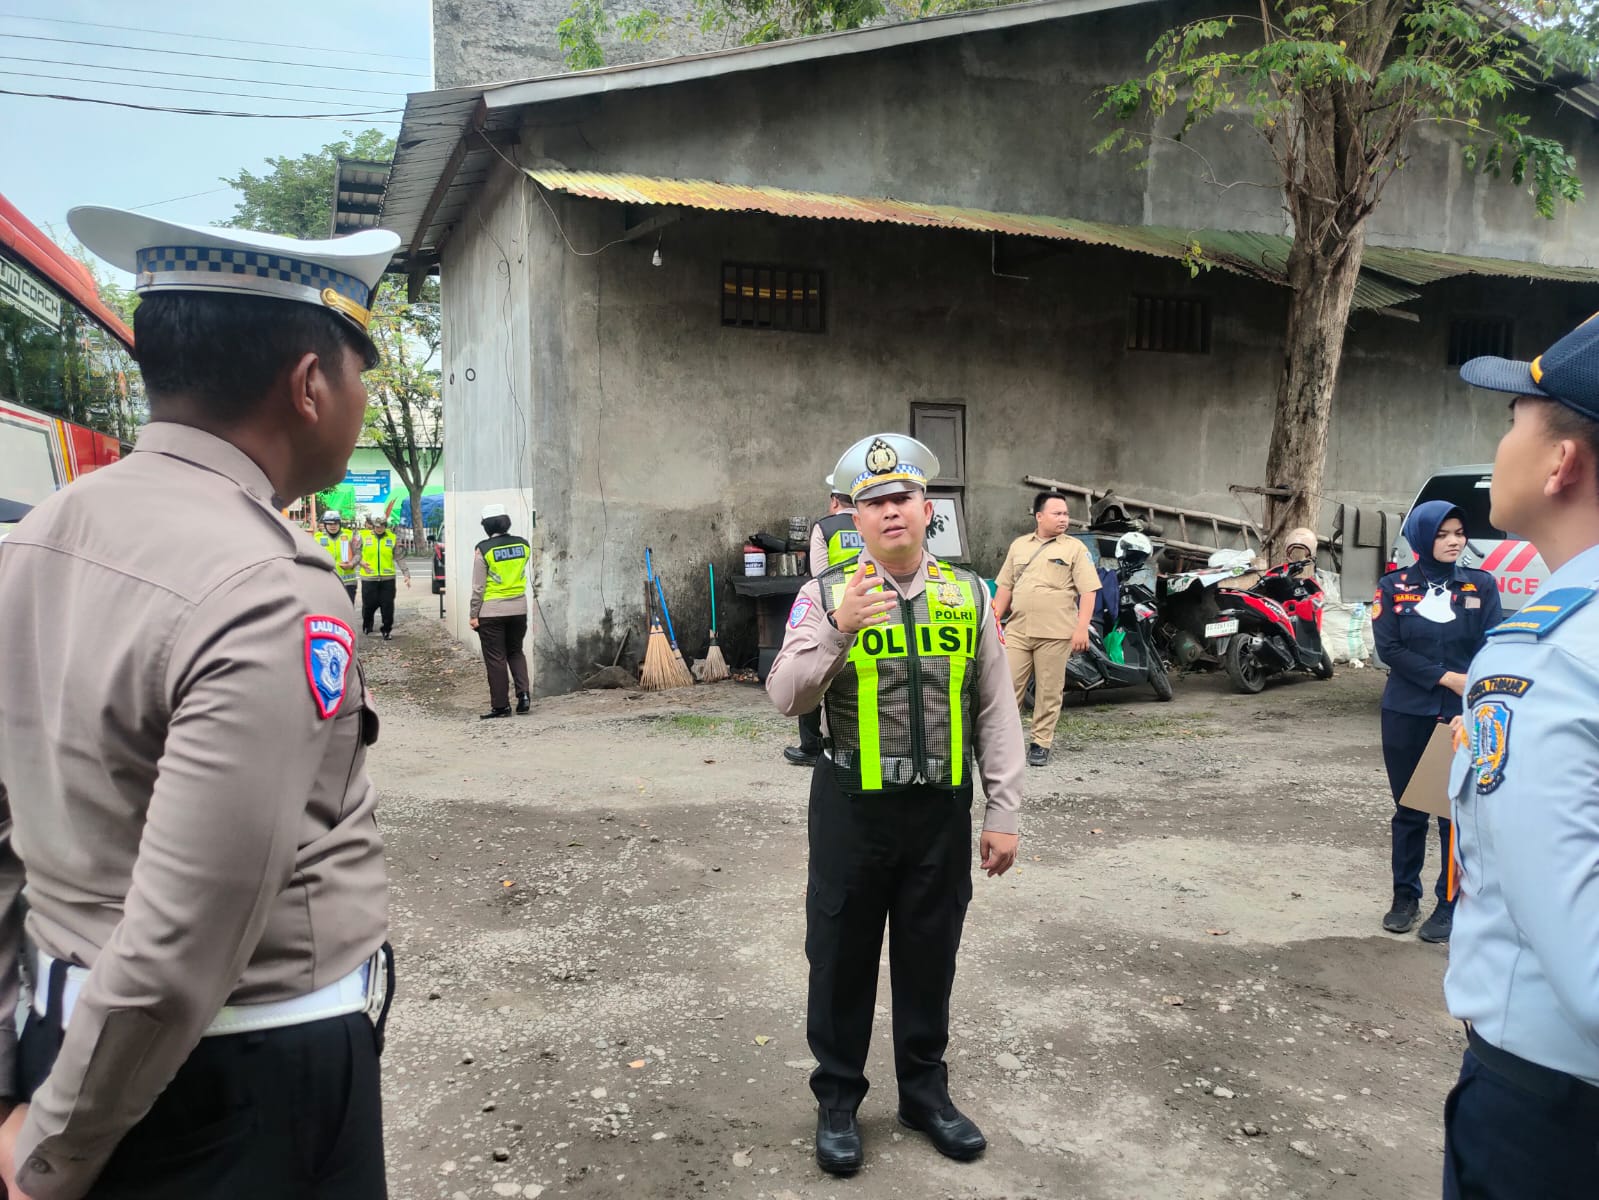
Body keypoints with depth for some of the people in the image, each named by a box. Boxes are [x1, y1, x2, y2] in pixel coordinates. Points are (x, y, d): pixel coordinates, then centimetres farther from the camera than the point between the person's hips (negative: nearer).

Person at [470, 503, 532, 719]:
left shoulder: (484, 549, -11)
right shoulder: (523, 545, 1)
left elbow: (478, 586, -9)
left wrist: (474, 614, -4)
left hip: (492, 611, -4)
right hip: (519, 609, 4)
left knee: (495, 659, 4)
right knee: (515, 652, 20)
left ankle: (500, 705, 7)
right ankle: (524, 693, 4)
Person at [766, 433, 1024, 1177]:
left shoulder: (969, 597, 3)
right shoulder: (827, 595, -5)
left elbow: (996, 712, 4)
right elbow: (786, 695, -14)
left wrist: (1003, 813, 1)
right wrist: (838, 631, -29)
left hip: (941, 811, 2)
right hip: (853, 809, -2)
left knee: (930, 956, 16)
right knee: (843, 958, 11)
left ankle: (925, 1090, 36)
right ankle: (837, 1100, 30)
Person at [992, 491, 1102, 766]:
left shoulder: (1075, 548, 2)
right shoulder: (1019, 545, 14)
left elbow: (1088, 592, -4)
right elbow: (1004, 587, 17)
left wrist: (1082, 628, -13)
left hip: (1055, 634, -3)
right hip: (1017, 632, 3)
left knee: (1049, 692, 3)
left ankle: (1041, 744, 13)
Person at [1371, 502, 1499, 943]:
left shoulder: (1482, 586, 2)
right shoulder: (1395, 587, 2)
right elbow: (1389, 648, -6)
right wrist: (1445, 677, -15)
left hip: (1462, 716, 0)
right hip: (1407, 714, 0)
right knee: (1409, 809, 10)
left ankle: (1450, 905, 16)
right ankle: (1405, 896, 23)